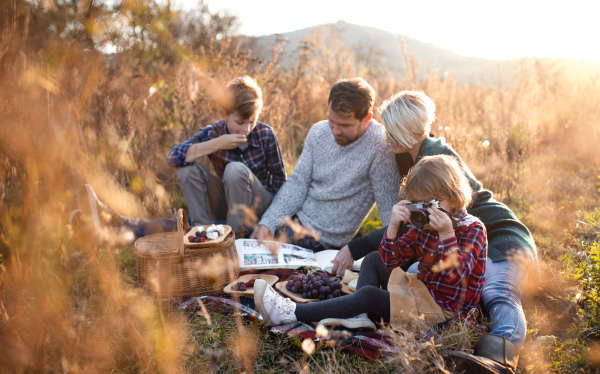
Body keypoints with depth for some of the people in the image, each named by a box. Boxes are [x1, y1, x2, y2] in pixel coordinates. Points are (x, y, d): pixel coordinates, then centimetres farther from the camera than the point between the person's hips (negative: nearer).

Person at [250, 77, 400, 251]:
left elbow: (389, 212, -19)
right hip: (297, 217, 6)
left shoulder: (379, 147, -21)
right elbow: (298, 183, 1)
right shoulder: (318, 131, -1)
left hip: (323, 239, -6)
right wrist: (267, 224, -10)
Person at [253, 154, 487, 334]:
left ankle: (293, 313, -21)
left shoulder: (472, 229, -15)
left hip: (443, 306, -9)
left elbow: (456, 275, -28)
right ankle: (360, 315, -14)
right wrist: (393, 227, -16)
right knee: (373, 260, 11)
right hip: (422, 287, 9)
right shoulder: (422, 226, 6)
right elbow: (390, 261, 0)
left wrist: (446, 234, -37)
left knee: (368, 295, -22)